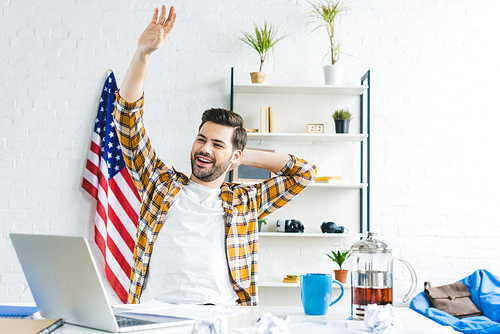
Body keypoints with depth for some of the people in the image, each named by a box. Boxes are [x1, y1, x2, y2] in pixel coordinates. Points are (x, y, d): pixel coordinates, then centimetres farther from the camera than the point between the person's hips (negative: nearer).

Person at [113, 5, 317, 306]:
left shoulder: (245, 202, 18)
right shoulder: (161, 183, 18)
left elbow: (304, 171, 20)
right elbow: (129, 120, 12)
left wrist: (246, 156, 22)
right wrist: (143, 54, 2)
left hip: (221, 315, 1)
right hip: (155, 314, -1)